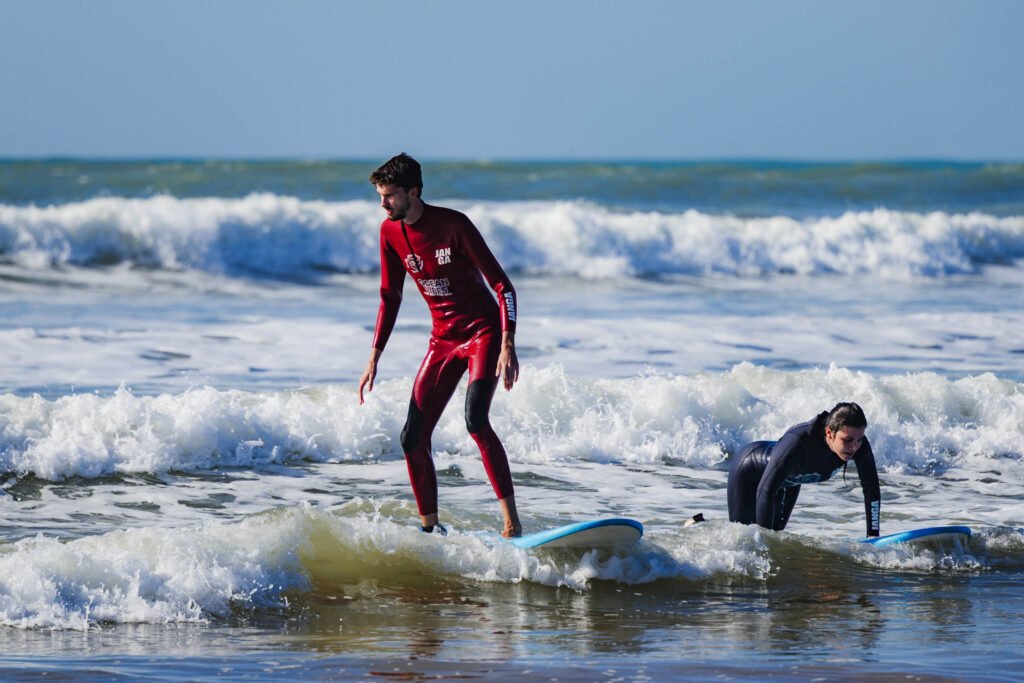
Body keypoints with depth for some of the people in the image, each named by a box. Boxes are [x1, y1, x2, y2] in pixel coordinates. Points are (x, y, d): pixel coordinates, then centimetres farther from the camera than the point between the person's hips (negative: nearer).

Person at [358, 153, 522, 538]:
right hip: (443, 340, 7)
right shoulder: (391, 232, 0)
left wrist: (508, 346, -26)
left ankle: (511, 520, -25)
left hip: (484, 331, -6)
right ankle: (430, 529, 13)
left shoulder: (453, 224, -17)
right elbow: (390, 298, 11)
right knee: (413, 438, 0)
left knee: (476, 421, -27)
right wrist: (374, 359, 6)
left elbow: (502, 285, -16)